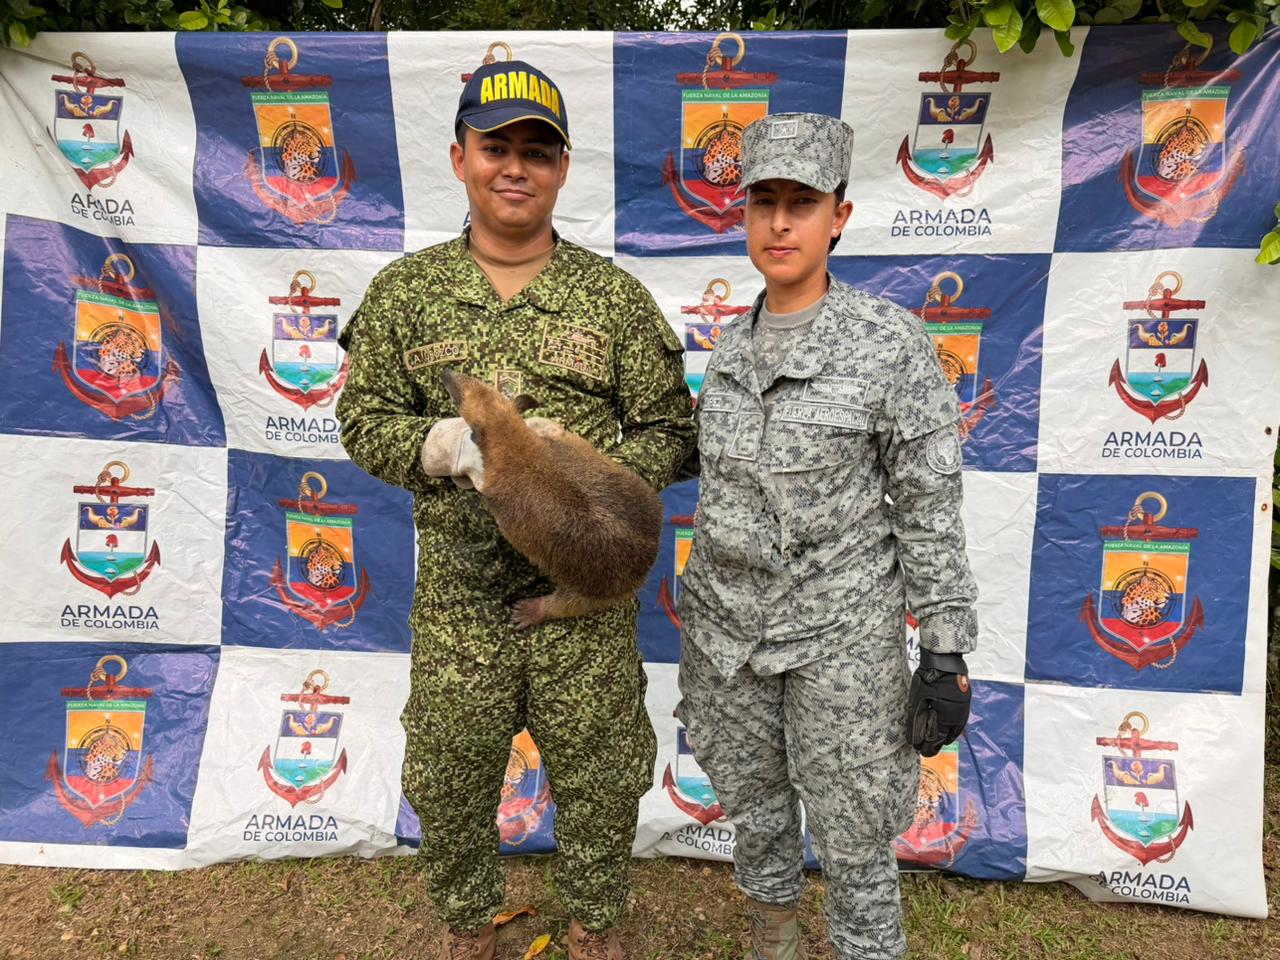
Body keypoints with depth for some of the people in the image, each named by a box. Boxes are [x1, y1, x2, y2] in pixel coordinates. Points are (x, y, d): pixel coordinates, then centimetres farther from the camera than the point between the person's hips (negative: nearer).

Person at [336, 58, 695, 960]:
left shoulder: (615, 294, 0)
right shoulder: (404, 291, 2)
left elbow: (668, 429, 1)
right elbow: (365, 420, 3)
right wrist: (449, 442, -17)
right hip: (457, 596, 1)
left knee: (599, 782, 15)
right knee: (448, 785, 17)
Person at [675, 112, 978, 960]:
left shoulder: (894, 342, -13)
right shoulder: (733, 346, 3)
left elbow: (930, 506, -11)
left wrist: (947, 658, -11)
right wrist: (704, 619, 15)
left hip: (840, 624, -5)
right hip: (730, 620, 5)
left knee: (852, 836, 8)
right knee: (754, 802, 20)